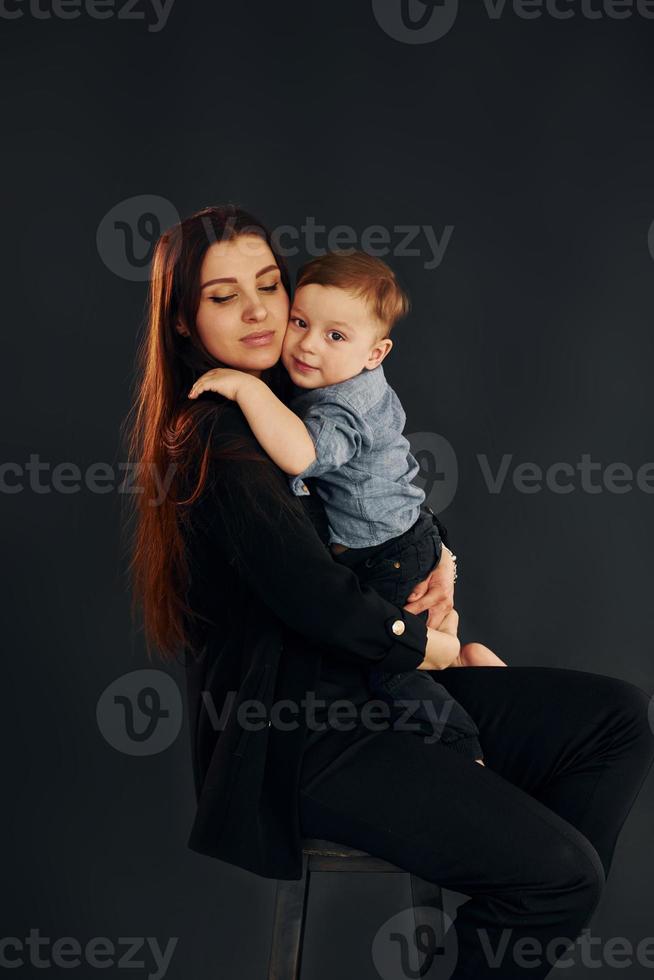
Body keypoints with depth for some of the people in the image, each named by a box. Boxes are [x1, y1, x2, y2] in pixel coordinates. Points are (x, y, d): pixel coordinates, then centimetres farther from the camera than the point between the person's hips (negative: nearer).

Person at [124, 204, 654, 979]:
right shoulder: (214, 444, -18)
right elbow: (321, 602, -23)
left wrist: (440, 558, 2)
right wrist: (427, 642, -5)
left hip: (363, 679, 10)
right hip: (297, 738, -10)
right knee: (562, 870, -20)